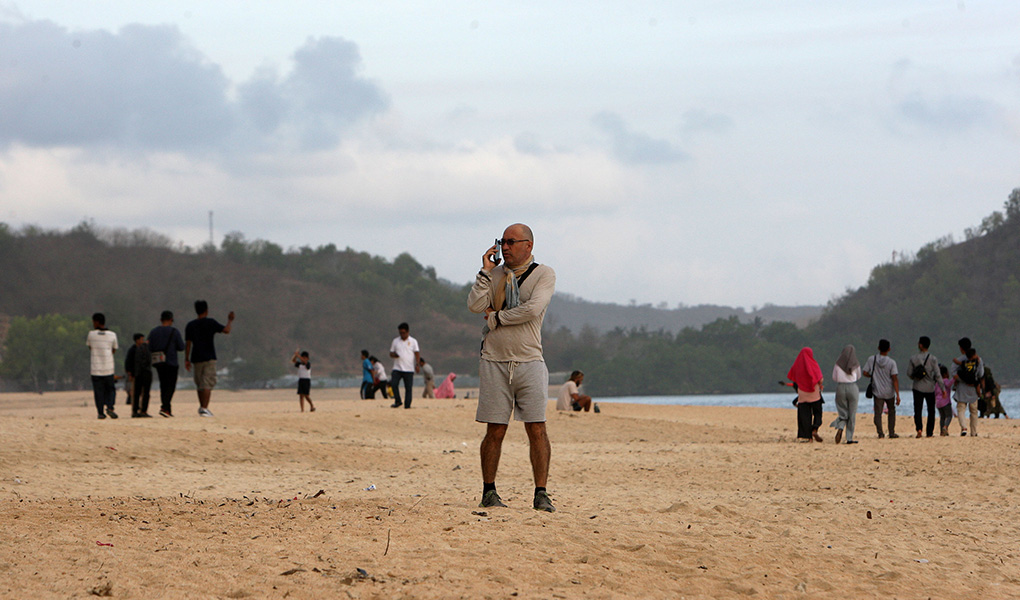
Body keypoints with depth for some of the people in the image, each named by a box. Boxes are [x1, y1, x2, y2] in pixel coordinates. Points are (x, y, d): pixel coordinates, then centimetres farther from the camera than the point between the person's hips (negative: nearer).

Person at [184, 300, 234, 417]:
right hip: (209, 358, -4)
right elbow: (226, 331, -5)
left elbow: (188, 344, 3)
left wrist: (187, 359, 7)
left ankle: (202, 407, 22)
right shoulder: (210, 323, -4)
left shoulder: (190, 325, 6)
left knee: (199, 384, 16)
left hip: (196, 358, 4)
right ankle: (204, 408, -18)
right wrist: (230, 321, 14)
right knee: (207, 384, -7)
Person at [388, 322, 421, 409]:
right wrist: (394, 355, -10)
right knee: (393, 383, -16)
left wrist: (417, 364, -13)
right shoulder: (395, 341, 11)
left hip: (409, 369, -2)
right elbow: (391, 353, 14)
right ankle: (398, 401, -1)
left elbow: (417, 353, 0)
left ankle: (407, 405, 3)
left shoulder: (413, 341, 4)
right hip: (397, 369, 2)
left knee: (408, 388, -2)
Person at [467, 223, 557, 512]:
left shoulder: (544, 274, 3)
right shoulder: (494, 274, 13)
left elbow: (532, 309, -13)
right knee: (495, 431, 2)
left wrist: (495, 318, -5)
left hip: (529, 362, -2)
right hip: (494, 361, 2)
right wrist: (486, 271, -3)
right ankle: (489, 491, 11)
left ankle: (541, 494, -4)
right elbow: (475, 305, -3)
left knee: (537, 429, -7)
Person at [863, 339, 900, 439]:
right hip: (889, 392, 0)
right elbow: (895, 379, -13)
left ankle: (880, 433, -13)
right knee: (891, 411, 16)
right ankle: (891, 433, 15)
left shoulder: (872, 359, -6)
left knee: (878, 413, 1)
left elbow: (865, 373, -1)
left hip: (878, 392, 0)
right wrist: (897, 395, -12)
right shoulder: (891, 362, -10)